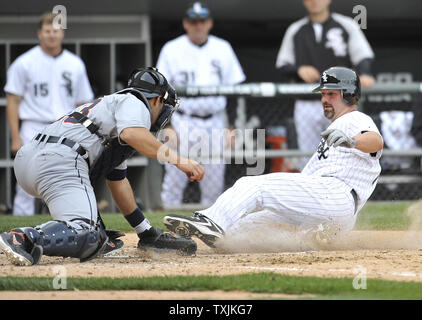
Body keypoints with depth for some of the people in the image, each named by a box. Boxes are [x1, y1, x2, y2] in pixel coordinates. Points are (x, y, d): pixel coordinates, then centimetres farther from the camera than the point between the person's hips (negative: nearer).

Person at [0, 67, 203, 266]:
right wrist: (178, 160, -14)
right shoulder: (135, 103, 11)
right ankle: (23, 239, -41)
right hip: (60, 160, -10)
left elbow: (117, 181, 42)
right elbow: (132, 134, -15)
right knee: (84, 235, -24)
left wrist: (145, 231, 44)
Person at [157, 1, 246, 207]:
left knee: (214, 183, 4)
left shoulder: (223, 49, 10)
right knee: (174, 180, -7)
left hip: (215, 123, 3)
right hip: (182, 123, -3)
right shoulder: (172, 50, 1)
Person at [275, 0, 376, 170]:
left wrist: (363, 74, -26)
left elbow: (363, 56, -4)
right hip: (307, 107, 2)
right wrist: (299, 70, -10)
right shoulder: (295, 30, 13)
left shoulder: (347, 25, 6)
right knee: (308, 161, 1)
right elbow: (282, 67, 13)